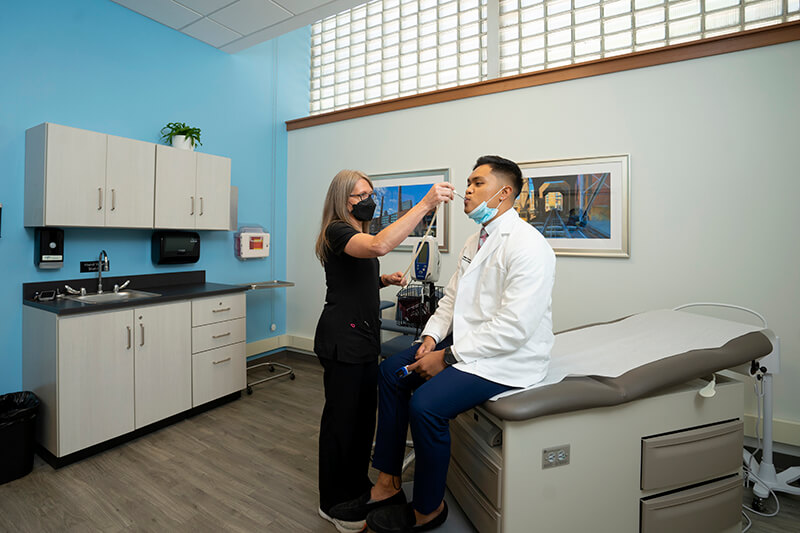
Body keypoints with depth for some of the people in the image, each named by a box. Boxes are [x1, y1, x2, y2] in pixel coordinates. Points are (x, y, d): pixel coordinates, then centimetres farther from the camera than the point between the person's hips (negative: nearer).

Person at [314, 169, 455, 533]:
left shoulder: (359, 235, 16)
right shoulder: (337, 233, -14)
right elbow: (380, 245, -36)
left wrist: (385, 280, 7)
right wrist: (425, 204, -36)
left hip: (365, 335, 9)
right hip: (342, 336, -9)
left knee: (365, 411, 18)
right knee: (342, 416, 3)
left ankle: (357, 485, 38)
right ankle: (333, 504, 23)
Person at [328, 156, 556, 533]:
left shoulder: (526, 245, -19)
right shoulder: (475, 241, 12)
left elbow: (513, 328, -26)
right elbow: (452, 297, 13)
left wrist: (447, 357, -21)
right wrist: (431, 337, -4)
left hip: (508, 357, -9)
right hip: (465, 340, 10)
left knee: (426, 403, -25)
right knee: (391, 371, 5)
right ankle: (387, 485, 15)